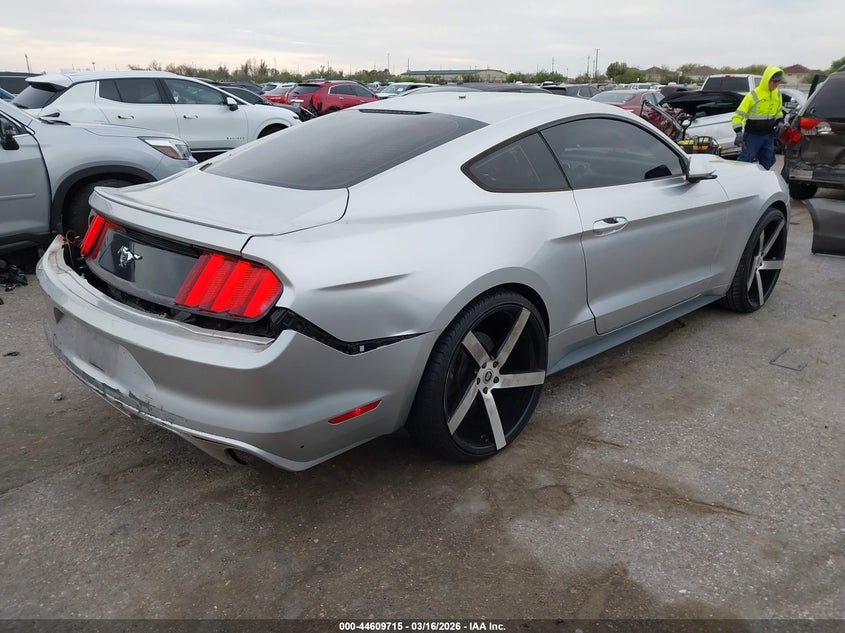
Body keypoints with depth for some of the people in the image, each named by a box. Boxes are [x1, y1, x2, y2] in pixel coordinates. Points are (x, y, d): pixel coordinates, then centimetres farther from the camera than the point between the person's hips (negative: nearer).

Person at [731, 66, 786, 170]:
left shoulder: (777, 94, 5)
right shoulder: (753, 95, -16)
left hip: (769, 135, 6)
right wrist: (739, 132, -30)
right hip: (752, 135, -6)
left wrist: (780, 122, 1)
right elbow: (738, 115, -17)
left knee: (766, 164, 14)